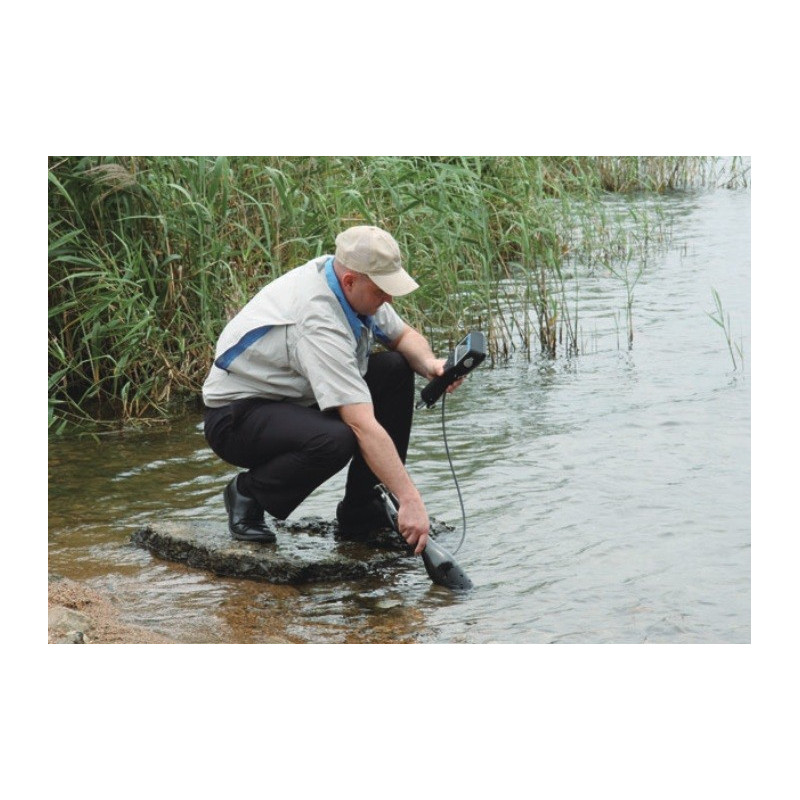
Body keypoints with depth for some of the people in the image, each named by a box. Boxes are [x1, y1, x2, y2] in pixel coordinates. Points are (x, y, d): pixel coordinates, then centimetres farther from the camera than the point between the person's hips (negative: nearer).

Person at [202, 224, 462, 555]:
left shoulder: (354, 285, -8)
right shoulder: (318, 322, -33)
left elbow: (405, 336, 11)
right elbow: (363, 425, -38)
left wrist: (429, 364, -13)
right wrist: (410, 500, -40)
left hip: (294, 397, 9)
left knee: (395, 370, -5)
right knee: (334, 441, -37)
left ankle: (361, 515, -1)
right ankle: (248, 492, -7)